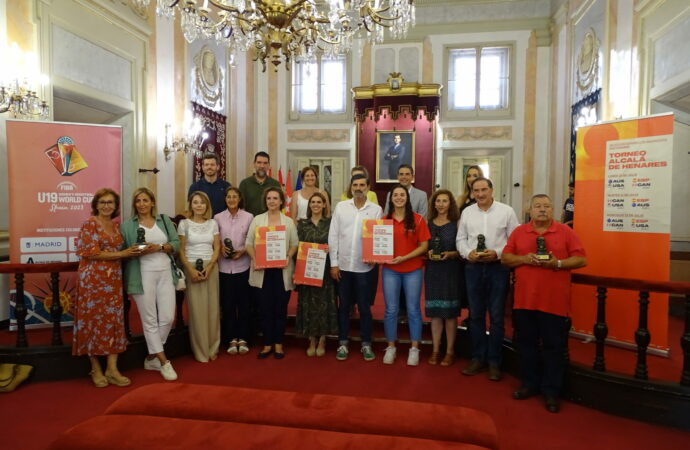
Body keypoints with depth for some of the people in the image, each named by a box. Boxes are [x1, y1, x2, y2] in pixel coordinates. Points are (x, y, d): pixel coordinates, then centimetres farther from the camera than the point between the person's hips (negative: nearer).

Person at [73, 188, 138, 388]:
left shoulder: (116, 226, 13)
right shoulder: (89, 224, -5)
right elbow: (92, 253, -13)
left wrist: (131, 251, -1)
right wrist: (122, 254, -14)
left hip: (114, 280, 6)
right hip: (93, 280, -6)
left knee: (114, 321, 3)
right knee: (94, 321, 2)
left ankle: (112, 369, 8)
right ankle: (96, 369, 14)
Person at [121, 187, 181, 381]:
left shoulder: (165, 220, 11)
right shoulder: (127, 225, 4)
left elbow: (176, 243, 6)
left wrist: (159, 247, -11)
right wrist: (137, 251, -17)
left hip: (165, 273, 3)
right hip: (143, 275, -2)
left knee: (167, 318, 2)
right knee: (150, 320, 2)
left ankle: (152, 357, 22)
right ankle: (164, 362, 12)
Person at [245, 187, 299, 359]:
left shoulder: (288, 221, 6)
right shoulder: (257, 220, 6)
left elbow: (294, 244, 3)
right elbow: (249, 243, 3)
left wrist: (288, 257, -14)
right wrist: (254, 259, -12)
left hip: (282, 270, 0)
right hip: (263, 270, 0)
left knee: (281, 308, 5)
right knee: (265, 308, 5)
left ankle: (278, 344, 18)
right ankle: (267, 344, 17)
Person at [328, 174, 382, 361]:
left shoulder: (376, 209, 1)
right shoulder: (341, 207, 2)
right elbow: (333, 235, 1)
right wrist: (333, 263, -3)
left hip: (364, 266, -1)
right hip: (343, 265, 1)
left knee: (364, 306, 9)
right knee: (344, 306, 11)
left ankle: (366, 344, 22)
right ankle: (343, 343, 23)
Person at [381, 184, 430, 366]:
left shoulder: (418, 220, -1)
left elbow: (424, 246, -4)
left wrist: (404, 257, -14)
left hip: (413, 270, -1)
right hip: (390, 270, 1)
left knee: (413, 310, 6)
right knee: (391, 310, 6)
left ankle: (414, 349, 18)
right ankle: (391, 347, 20)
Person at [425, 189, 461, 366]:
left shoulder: (456, 224, 0)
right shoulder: (428, 224, 8)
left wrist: (450, 254, -18)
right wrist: (428, 253, -8)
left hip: (451, 271, -2)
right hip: (432, 270, 2)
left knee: (450, 312, 2)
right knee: (434, 311, 6)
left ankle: (450, 351, 14)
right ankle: (435, 350, 16)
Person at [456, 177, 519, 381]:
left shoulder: (506, 211, -1)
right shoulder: (467, 212, 8)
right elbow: (461, 239, 9)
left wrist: (497, 253, -16)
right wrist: (468, 253, -9)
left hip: (498, 267, -2)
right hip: (473, 267, 3)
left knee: (496, 316, 4)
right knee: (475, 315, 9)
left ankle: (494, 362, 16)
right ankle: (477, 359, 22)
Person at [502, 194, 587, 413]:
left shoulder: (565, 232, 1)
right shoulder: (519, 232, 7)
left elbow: (581, 260, -1)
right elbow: (505, 258, 6)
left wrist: (558, 263, -16)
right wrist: (524, 259, -12)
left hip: (554, 300, -2)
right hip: (525, 299, 2)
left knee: (554, 347, 6)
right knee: (527, 343, 13)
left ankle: (551, 391, 19)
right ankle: (529, 383, 29)